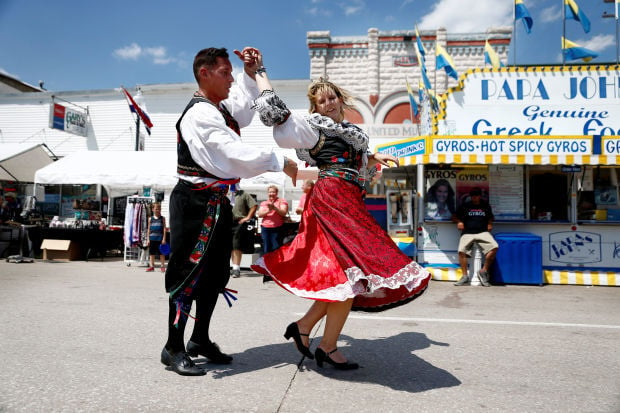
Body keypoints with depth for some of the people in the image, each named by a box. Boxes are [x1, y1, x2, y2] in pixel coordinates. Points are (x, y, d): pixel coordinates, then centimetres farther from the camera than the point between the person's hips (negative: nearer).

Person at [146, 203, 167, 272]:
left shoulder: (162, 218, 2)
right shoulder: (150, 218, 8)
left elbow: (164, 229, -1)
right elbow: (148, 229, 9)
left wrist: (164, 238, -7)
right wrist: (148, 239, 4)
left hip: (160, 238, -2)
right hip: (152, 238, 2)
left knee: (161, 253, 3)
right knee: (151, 253, 7)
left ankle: (163, 266, 10)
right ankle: (152, 266, 15)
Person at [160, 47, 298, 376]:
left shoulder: (220, 108, 14)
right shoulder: (200, 114, -16)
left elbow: (243, 111, 35)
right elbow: (235, 153, -24)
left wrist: (249, 74, 21)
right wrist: (280, 163, -14)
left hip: (215, 202, 10)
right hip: (196, 203, -10)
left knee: (216, 273, 14)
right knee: (190, 273, -3)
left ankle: (201, 340, 28)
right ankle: (173, 347, 13)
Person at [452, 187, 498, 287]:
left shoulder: (486, 206, 22)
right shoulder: (465, 206, 19)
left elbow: (490, 219, 33)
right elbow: (454, 217, 23)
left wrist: (490, 224, 11)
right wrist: (458, 222, 1)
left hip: (483, 233, 1)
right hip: (467, 233, -1)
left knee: (494, 247, -27)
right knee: (461, 251, -27)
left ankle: (484, 271, -13)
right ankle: (465, 276, -16)